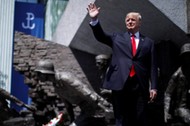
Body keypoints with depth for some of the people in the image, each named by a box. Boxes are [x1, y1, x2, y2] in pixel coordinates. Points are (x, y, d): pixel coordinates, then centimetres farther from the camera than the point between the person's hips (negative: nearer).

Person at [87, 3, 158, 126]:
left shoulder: (148, 42, 13)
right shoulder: (117, 38, 15)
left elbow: (153, 67, 8)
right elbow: (100, 36, 1)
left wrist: (153, 87, -1)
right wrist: (95, 19, -15)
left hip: (140, 86, 0)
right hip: (120, 84, 0)